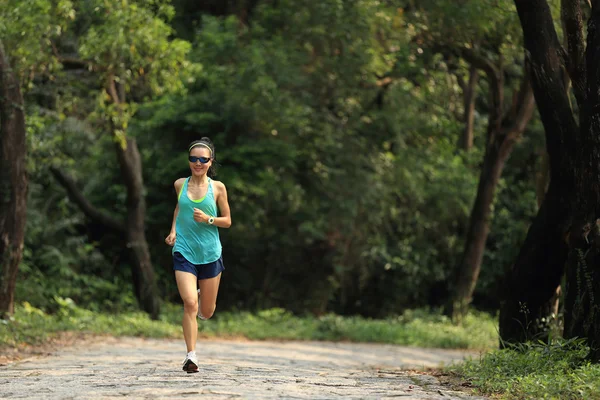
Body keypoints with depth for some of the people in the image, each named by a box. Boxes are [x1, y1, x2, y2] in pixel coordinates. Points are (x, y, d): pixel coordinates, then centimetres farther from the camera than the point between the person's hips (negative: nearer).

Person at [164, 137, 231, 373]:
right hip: (184, 252, 0)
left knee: (206, 312, 9)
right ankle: (191, 355, -12)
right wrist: (173, 231, 9)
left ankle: (203, 300, 46)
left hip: (210, 254, 0)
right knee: (189, 304, -18)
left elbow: (227, 221, 5)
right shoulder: (180, 185, 4)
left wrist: (208, 219, -14)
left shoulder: (217, 188, -1)